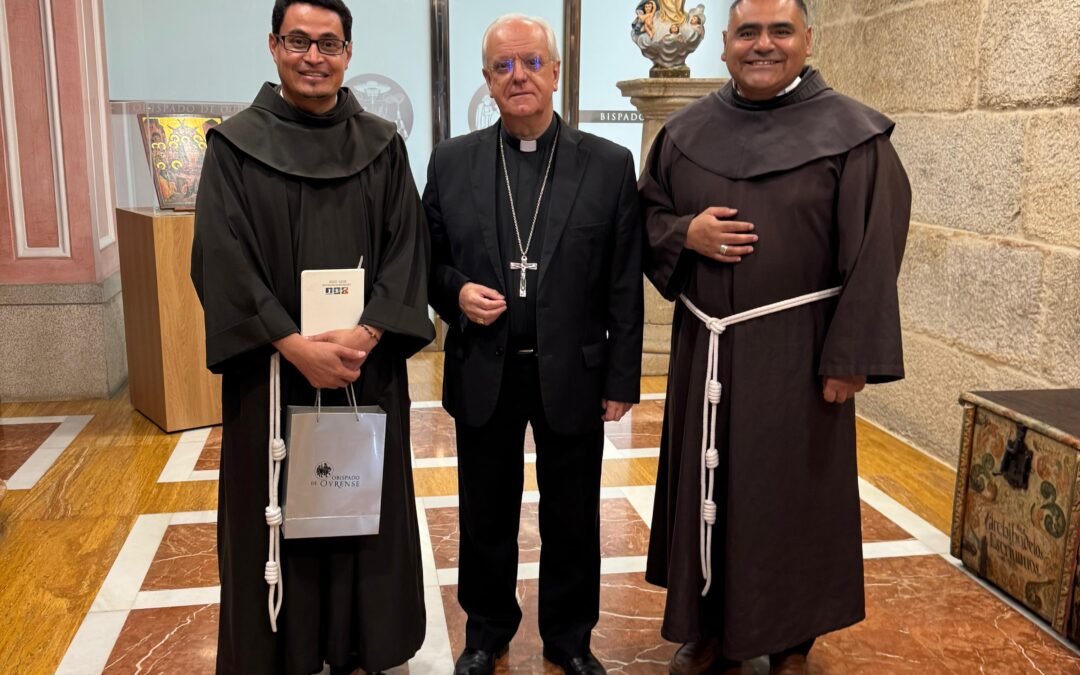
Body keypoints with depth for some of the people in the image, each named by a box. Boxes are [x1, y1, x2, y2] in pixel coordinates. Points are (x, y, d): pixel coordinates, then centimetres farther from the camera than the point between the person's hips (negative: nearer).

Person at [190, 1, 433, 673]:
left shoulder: (382, 146, 6)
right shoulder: (237, 144, 0)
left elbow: (407, 250, 0)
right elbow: (222, 260, -7)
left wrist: (367, 334, -15)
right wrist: (296, 346, -17)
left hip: (369, 368, 2)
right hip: (272, 371, -1)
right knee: (277, 514, 7)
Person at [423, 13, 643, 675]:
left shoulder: (610, 165, -3)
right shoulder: (452, 161, 1)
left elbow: (625, 285, -3)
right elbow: (429, 259, 8)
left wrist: (622, 380, -4)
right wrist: (456, 290, -14)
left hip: (572, 376, -1)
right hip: (482, 375, 2)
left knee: (572, 520, 14)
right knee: (486, 518, 17)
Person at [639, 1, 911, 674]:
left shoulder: (851, 134, -5)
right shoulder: (687, 130, 6)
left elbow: (873, 254, -8)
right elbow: (647, 213, 12)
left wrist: (849, 356, -12)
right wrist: (686, 233, -10)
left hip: (794, 352, -3)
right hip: (703, 348, 4)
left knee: (791, 493, 8)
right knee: (706, 486, 12)